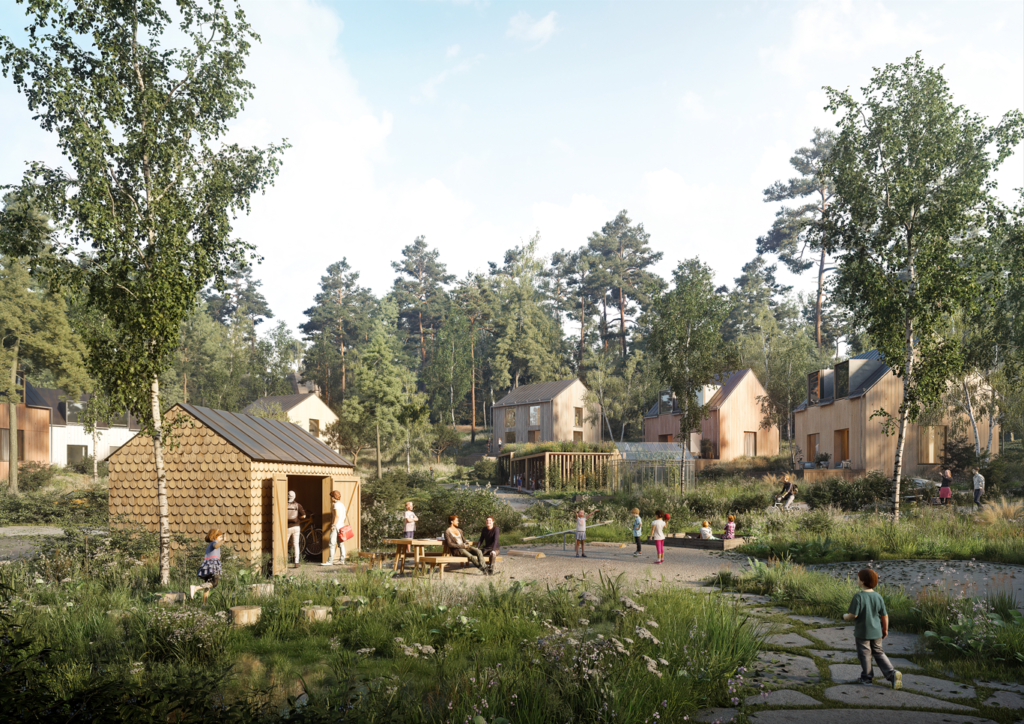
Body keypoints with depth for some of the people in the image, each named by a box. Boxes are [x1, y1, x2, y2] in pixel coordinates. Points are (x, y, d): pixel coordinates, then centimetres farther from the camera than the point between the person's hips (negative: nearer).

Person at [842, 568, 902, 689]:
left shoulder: (858, 597, -20)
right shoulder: (878, 597, -4)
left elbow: (853, 615, -21)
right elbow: (885, 616, 2)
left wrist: (845, 617, 0)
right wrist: (885, 630, 15)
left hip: (862, 632, -5)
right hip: (876, 631, 5)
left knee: (865, 654, 10)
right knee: (879, 653, 18)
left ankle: (866, 678, 21)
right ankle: (891, 673, 4)